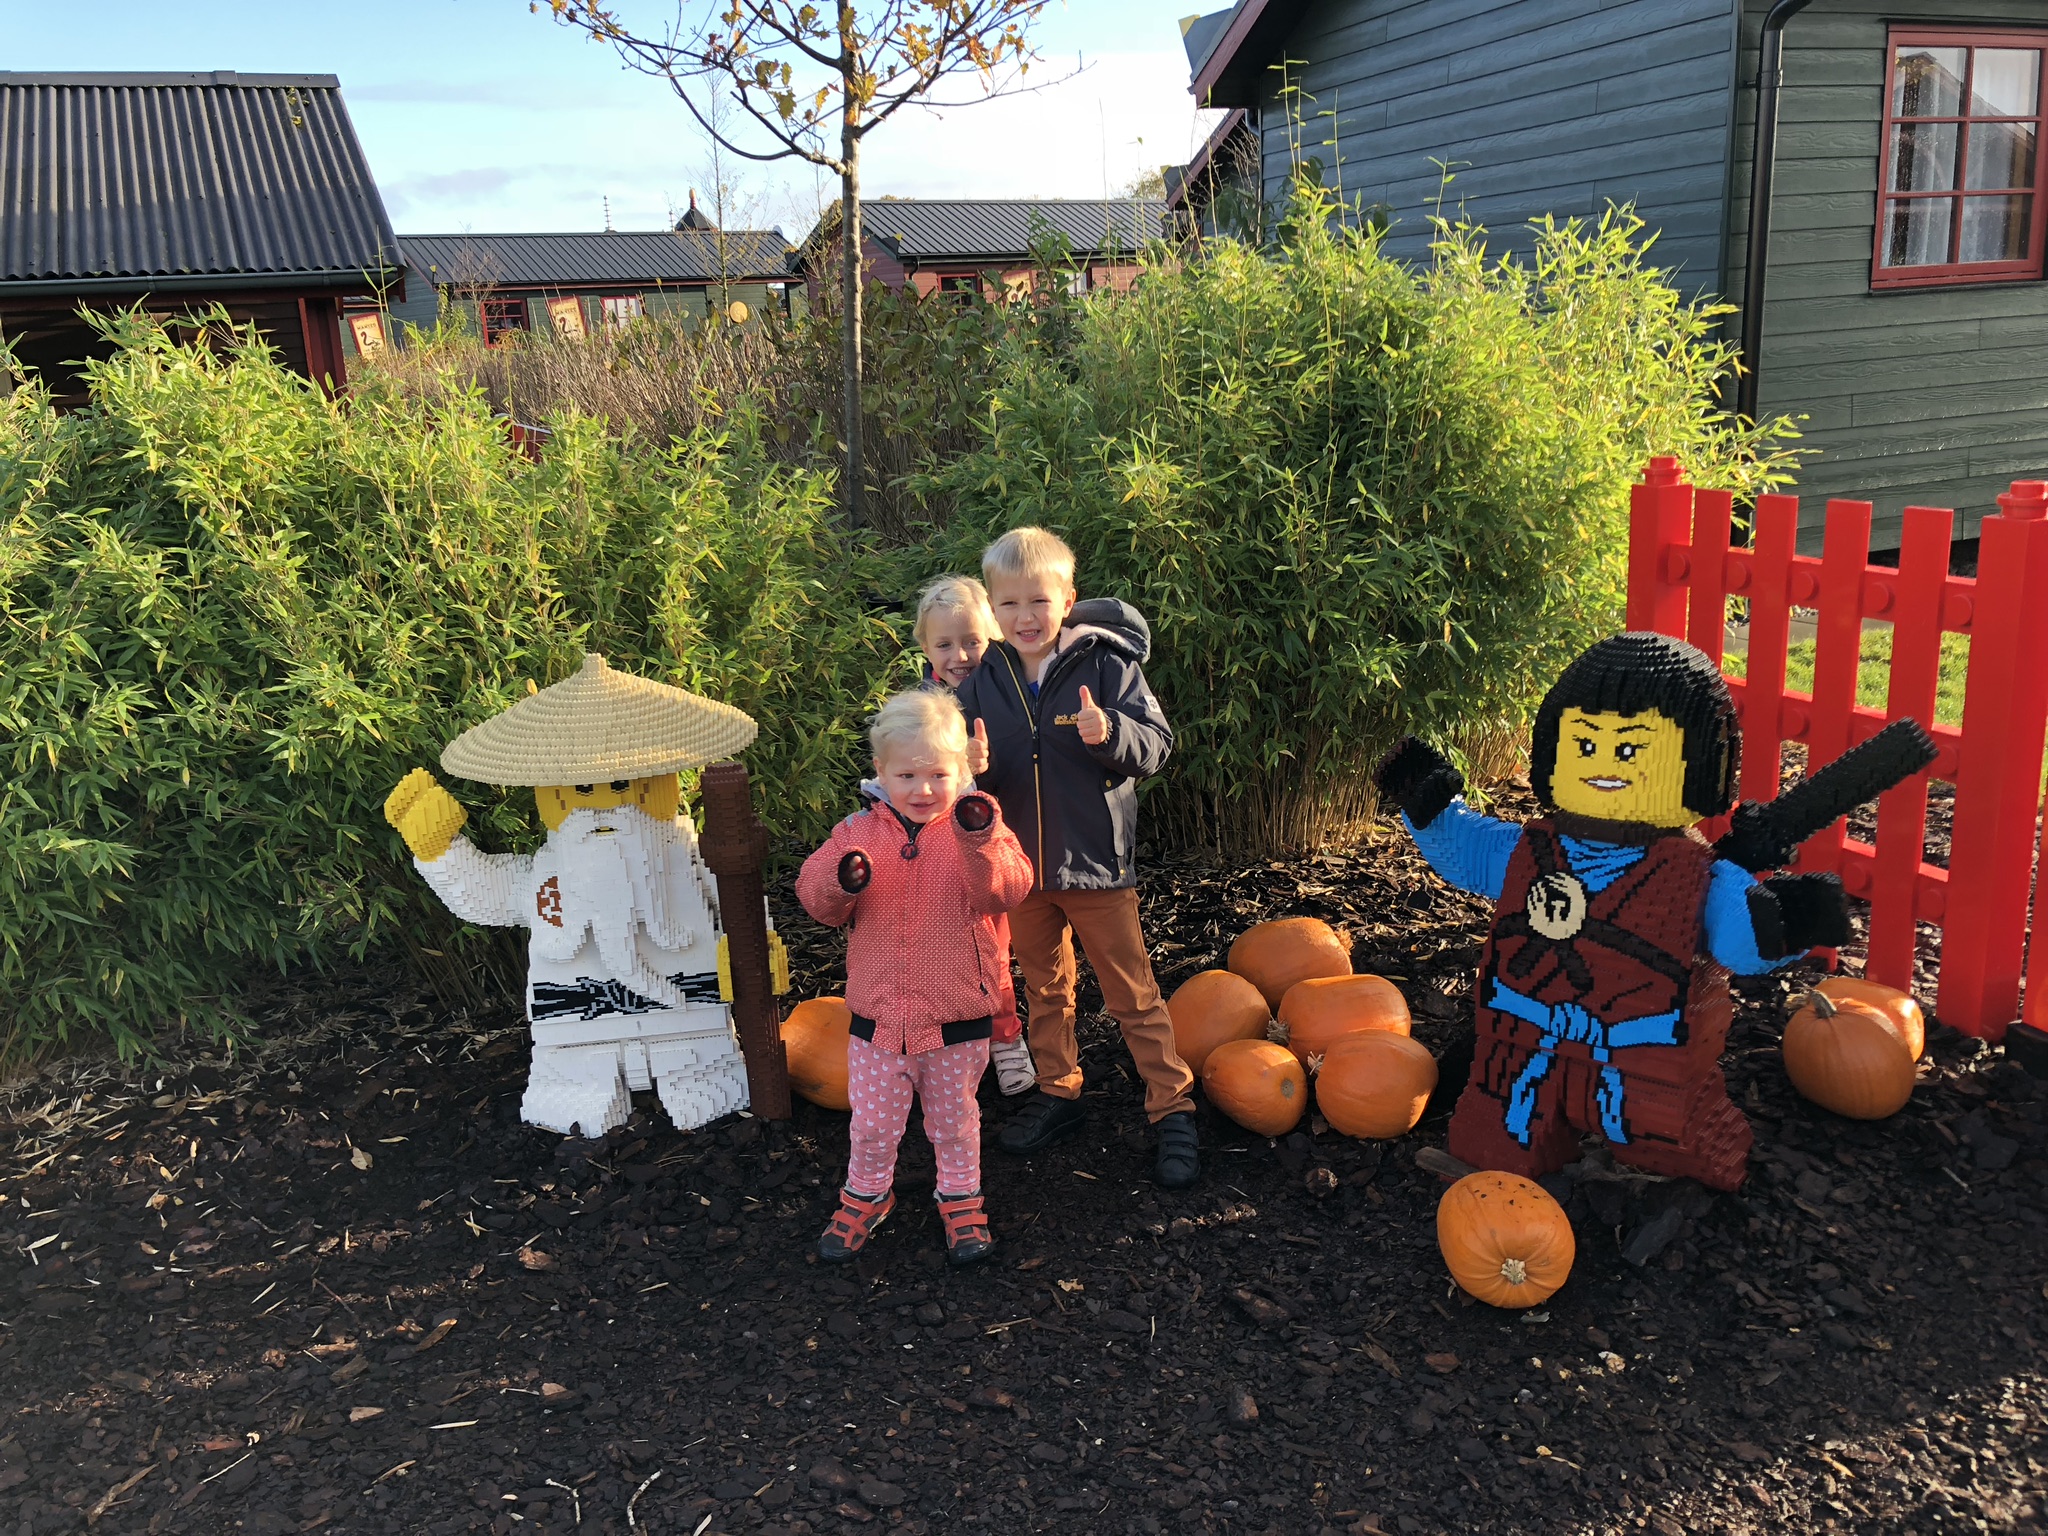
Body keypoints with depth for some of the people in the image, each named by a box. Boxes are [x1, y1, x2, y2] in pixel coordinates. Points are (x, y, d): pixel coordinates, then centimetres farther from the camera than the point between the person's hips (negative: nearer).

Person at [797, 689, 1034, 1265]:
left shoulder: (978, 826, -7)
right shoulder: (858, 832, -1)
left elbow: (1007, 889, -22)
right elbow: (814, 897, 0)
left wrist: (980, 842, -39)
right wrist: (839, 881, -23)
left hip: (956, 1017, -1)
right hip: (878, 1016, 2)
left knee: (954, 1118, 17)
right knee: (873, 1123, 14)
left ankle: (961, 1199, 38)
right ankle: (867, 1195, 39)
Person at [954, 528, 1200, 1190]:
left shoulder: (1107, 663, -12)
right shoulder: (984, 680, -1)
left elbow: (1156, 743, -14)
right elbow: (973, 770, 5)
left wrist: (1111, 732, -34)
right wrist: (973, 766, -19)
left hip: (1095, 860, -4)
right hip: (1020, 863, 4)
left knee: (1131, 991, 5)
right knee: (1044, 987, 20)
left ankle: (1173, 1109, 15)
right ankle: (1058, 1092, 36)